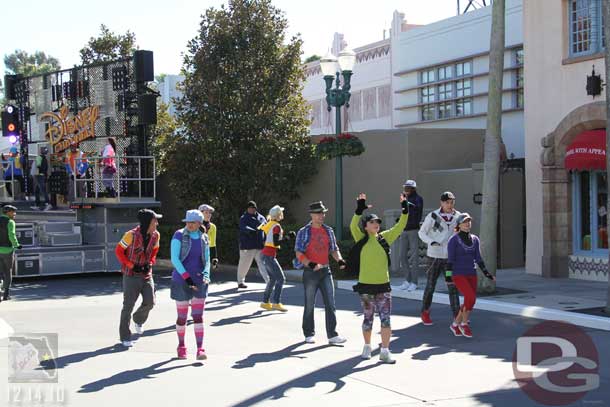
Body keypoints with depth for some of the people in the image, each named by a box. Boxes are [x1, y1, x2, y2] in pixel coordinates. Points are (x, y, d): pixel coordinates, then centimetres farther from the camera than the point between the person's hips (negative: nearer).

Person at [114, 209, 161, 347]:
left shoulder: (155, 235, -1)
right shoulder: (132, 235, -18)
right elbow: (118, 251, -10)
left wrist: (150, 264, -3)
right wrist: (132, 266, -15)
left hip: (146, 274, 5)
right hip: (131, 275, -5)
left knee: (150, 302, -2)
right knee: (128, 305, -1)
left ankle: (138, 320, 32)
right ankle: (125, 337, 10)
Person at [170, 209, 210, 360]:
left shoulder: (204, 238, 6)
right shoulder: (179, 235, -7)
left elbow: (207, 260, 12)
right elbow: (174, 259, -12)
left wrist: (206, 275, -8)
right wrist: (187, 277, -19)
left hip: (198, 281, 3)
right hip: (181, 281, -3)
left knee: (198, 316, -5)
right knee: (182, 316, 6)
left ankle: (200, 349, -7)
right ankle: (181, 346, 25)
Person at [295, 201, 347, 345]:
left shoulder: (328, 231, 10)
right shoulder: (304, 232, -5)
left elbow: (334, 249, 16)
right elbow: (299, 253, -9)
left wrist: (339, 259, -5)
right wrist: (310, 264, -25)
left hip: (325, 271, 4)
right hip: (310, 273, -4)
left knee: (330, 304, -1)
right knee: (310, 305, 5)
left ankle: (332, 335, 1)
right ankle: (309, 334, 17)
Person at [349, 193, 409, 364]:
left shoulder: (385, 238, 4)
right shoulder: (361, 240, -4)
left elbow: (399, 227, -1)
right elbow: (353, 226, -20)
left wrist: (405, 211, -11)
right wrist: (360, 209, -30)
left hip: (383, 285, 2)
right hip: (366, 285, -2)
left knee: (386, 319, -3)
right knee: (368, 318, 11)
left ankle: (385, 351, 3)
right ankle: (367, 347, 30)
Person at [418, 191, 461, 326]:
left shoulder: (458, 216, 2)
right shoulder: (433, 216, -7)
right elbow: (422, 232, 2)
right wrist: (431, 242, -14)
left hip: (450, 257, 2)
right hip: (435, 255, -2)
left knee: (453, 286, -1)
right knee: (430, 285, 7)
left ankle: (456, 315, 2)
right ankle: (425, 312, 23)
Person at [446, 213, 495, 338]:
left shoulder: (475, 239, 8)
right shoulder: (453, 240, -9)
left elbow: (478, 258, 12)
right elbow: (450, 259, -12)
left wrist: (486, 273, 7)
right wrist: (448, 276, -20)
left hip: (471, 275, 6)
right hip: (458, 275, -6)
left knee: (469, 302, 4)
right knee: (471, 298, -21)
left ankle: (455, 325, 24)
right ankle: (464, 324, -1)